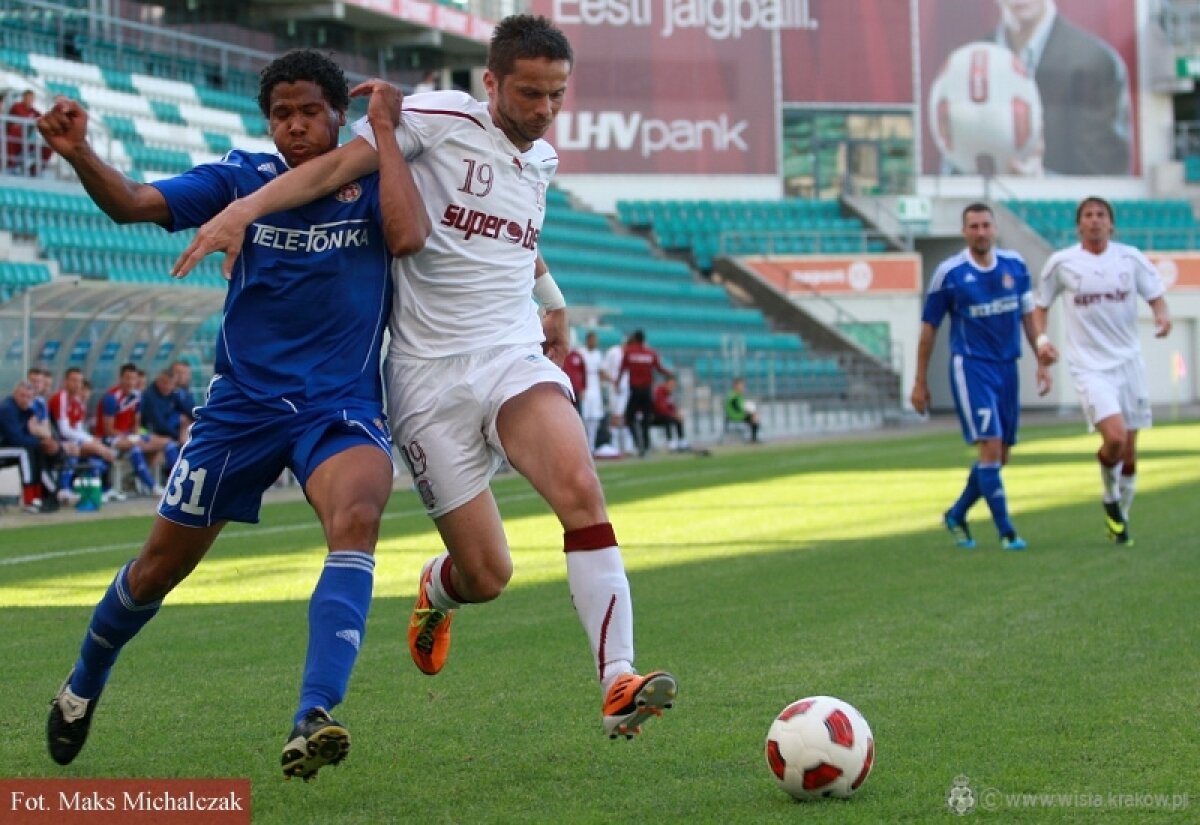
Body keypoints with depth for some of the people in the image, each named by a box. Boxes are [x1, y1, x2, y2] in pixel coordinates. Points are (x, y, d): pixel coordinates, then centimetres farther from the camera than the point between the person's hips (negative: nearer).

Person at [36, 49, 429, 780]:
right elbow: (134, 203, -15)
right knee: (163, 563, 11)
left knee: (358, 517, -33)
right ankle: (84, 685, 41)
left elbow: (409, 236, -25)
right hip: (242, 402, 1)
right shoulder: (243, 177, -3)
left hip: (342, 404, -1)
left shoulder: (374, 181, -3)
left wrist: (385, 132, -19)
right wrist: (80, 155, -34)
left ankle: (313, 721, -41)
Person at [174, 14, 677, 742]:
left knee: (579, 484, -28)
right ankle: (438, 590, 38)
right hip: (430, 376, -4)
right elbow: (340, 163, -14)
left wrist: (552, 297, 35)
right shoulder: (443, 120, -5)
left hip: (515, 356, 4)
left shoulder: (543, 160, 15)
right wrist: (245, 207, -26)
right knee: (486, 578, -3)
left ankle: (618, 686, -28)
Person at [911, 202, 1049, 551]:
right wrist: (920, 383, 1)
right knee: (990, 447, -15)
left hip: (1007, 366, 5)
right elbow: (929, 328, 0)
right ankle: (1005, 531, -7)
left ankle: (956, 515, 29)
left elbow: (1028, 316, 14)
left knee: (1000, 455, 9)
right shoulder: (949, 273, -7)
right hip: (971, 366, -5)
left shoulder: (1015, 265, 4)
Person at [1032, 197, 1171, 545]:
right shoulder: (1061, 263, -2)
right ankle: (1111, 497, 7)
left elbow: (1155, 294, 8)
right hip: (1089, 368, -3)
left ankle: (1121, 518, 26)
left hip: (1128, 362, 3)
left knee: (1129, 450, 7)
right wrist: (1041, 339, -8)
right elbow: (1040, 305, 9)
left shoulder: (1130, 258, 2)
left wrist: (1163, 316, -14)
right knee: (1114, 437, -22)